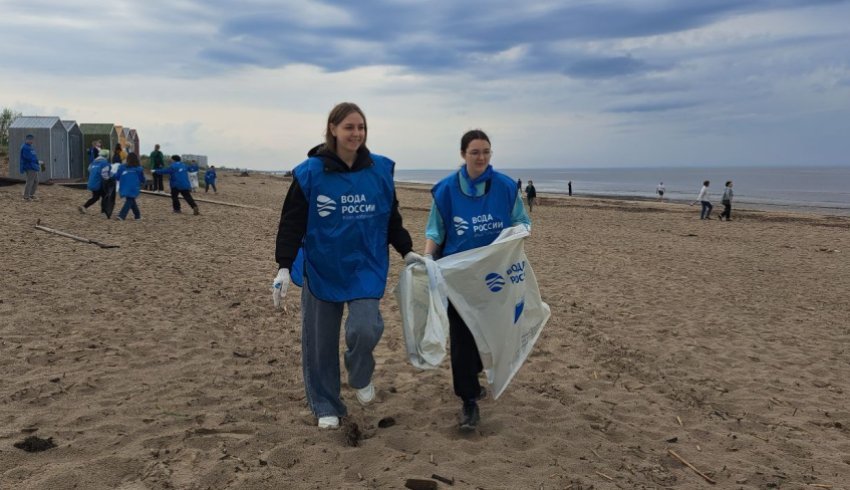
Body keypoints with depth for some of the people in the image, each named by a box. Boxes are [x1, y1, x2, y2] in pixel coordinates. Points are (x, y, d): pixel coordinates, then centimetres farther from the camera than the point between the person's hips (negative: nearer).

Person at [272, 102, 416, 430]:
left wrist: (408, 252, 8)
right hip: (320, 270, -1)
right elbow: (291, 224, -7)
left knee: (365, 328, -17)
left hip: (367, 268, 1)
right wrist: (284, 268, -15)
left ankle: (361, 377, 17)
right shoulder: (310, 173, -8)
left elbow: (391, 219, 12)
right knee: (320, 342, 6)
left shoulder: (380, 170, 0)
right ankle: (326, 406, 26)